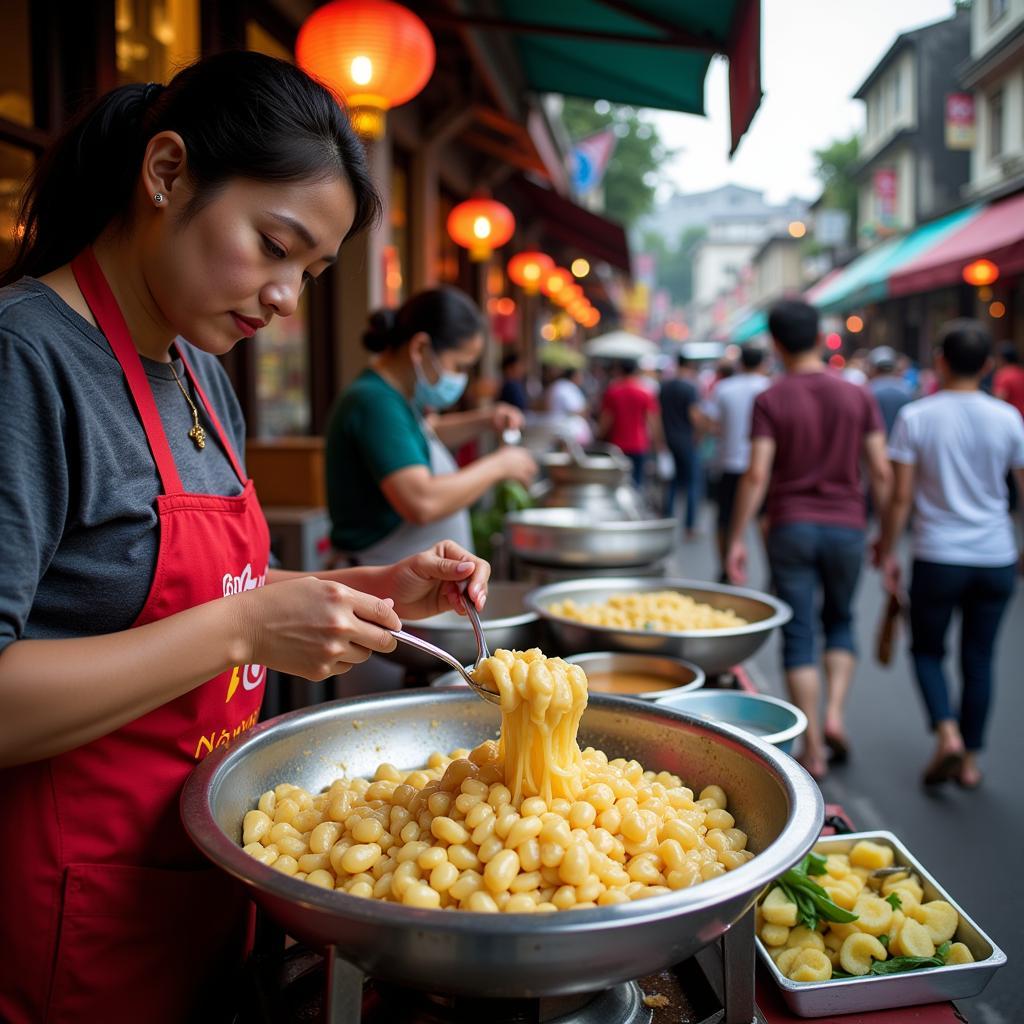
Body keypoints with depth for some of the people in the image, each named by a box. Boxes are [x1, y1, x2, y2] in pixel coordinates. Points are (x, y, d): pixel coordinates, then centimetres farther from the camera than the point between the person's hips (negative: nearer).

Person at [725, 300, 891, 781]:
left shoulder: (770, 400, -5)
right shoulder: (858, 396, 2)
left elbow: (757, 475, -11)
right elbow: (880, 473, 1)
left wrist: (736, 538, -5)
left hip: (791, 527, -2)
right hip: (846, 526, 2)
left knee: (798, 635, 5)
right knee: (840, 621, 22)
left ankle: (813, 750, 8)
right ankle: (834, 713, 5)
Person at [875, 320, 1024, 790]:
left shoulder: (915, 417, -8)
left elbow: (901, 497, -8)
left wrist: (886, 551, 2)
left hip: (937, 557, -2)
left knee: (928, 650, 15)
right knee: (978, 659, 13)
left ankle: (947, 733, -6)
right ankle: (969, 760, 21)